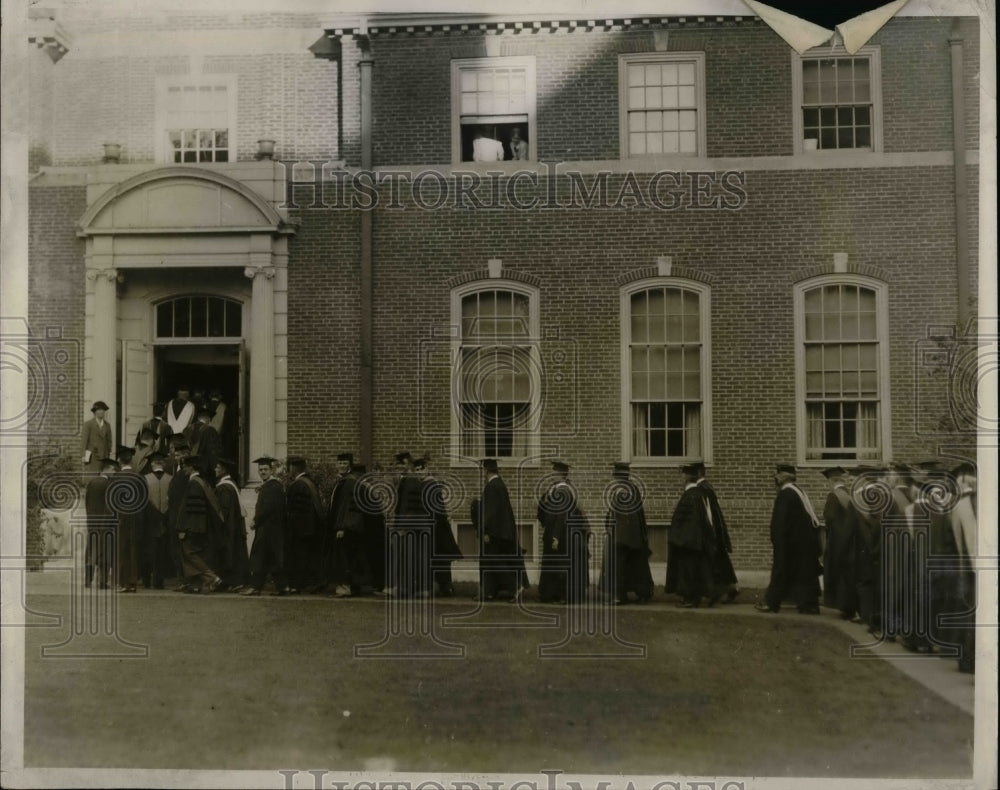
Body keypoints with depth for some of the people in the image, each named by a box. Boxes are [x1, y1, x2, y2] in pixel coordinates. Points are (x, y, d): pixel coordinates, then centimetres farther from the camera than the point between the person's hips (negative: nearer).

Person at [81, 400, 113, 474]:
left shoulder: (107, 425, 13)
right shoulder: (88, 424, 0)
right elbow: (84, 441, -2)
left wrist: (109, 456, 11)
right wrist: (85, 456, -7)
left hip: (104, 457, 4)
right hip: (92, 457, -4)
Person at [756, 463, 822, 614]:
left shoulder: (784, 494, -15)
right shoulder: (798, 492, 12)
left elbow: (780, 522, -18)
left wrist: (777, 543, -13)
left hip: (792, 541, -8)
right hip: (806, 539, 8)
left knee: (781, 570, 1)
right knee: (806, 572, 9)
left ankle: (771, 602, 9)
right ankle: (809, 604, 9)